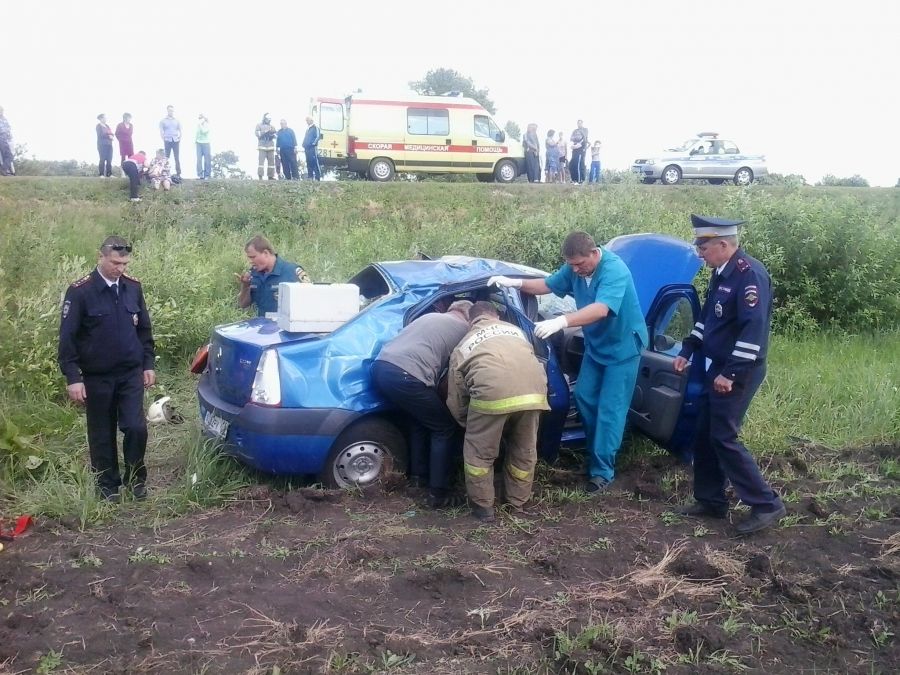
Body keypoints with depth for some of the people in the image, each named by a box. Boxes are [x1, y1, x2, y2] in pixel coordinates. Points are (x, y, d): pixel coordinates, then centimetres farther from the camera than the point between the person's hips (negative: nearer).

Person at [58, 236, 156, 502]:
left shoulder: (133, 287, 2)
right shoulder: (80, 291, -11)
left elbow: (144, 329, 12)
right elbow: (67, 337, -10)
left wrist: (148, 364, 8)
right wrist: (73, 377, -14)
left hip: (131, 374, 2)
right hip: (97, 377, -2)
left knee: (136, 427, -4)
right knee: (102, 434, 8)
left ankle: (135, 479, 16)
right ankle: (108, 485, 23)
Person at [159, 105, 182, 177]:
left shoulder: (177, 121, 10)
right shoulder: (163, 121, 5)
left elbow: (180, 131, 12)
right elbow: (161, 132, 3)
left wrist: (179, 139, 3)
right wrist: (164, 140, -5)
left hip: (176, 141, 1)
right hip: (167, 141, -1)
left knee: (177, 158, 0)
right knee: (166, 158, -1)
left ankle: (178, 173, 3)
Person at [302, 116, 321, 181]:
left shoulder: (315, 128, -2)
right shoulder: (307, 129, 25)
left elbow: (318, 136, -12)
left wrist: (314, 143, -18)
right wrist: (304, 145, 16)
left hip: (313, 148, -9)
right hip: (307, 148, 9)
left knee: (315, 163, -13)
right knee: (309, 163, 7)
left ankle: (317, 177, -15)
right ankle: (310, 177, 11)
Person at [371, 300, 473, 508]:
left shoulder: (430, 316, 32)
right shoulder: (465, 329, 15)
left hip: (380, 366, 8)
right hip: (406, 376, -7)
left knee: (420, 419, 30)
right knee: (444, 429, 9)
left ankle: (418, 475, 36)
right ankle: (438, 494, 9)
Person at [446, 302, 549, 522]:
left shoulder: (462, 347, 28)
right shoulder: (515, 330, 36)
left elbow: (456, 401, 28)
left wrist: (470, 424, 45)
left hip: (492, 393, -3)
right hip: (534, 390, 3)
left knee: (479, 453, 20)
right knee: (525, 450, 26)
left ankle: (483, 507, 30)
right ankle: (518, 503, 40)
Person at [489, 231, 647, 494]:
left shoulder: (614, 270, -32)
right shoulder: (575, 268, -7)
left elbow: (600, 310, -47)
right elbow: (548, 285, 6)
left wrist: (560, 322, -59)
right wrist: (515, 283, -11)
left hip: (623, 346, -8)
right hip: (596, 345, 8)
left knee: (610, 409, -8)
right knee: (584, 398, 11)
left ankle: (602, 470, -2)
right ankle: (595, 452, 29)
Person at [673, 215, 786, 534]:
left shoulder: (750, 274, -20)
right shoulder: (721, 273, 9)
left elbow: (754, 329, -25)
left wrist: (731, 373, -25)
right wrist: (687, 351, 15)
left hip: (736, 373, -9)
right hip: (717, 369, 9)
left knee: (724, 438, -7)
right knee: (704, 437, 12)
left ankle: (767, 505, 2)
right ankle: (711, 500, 24)